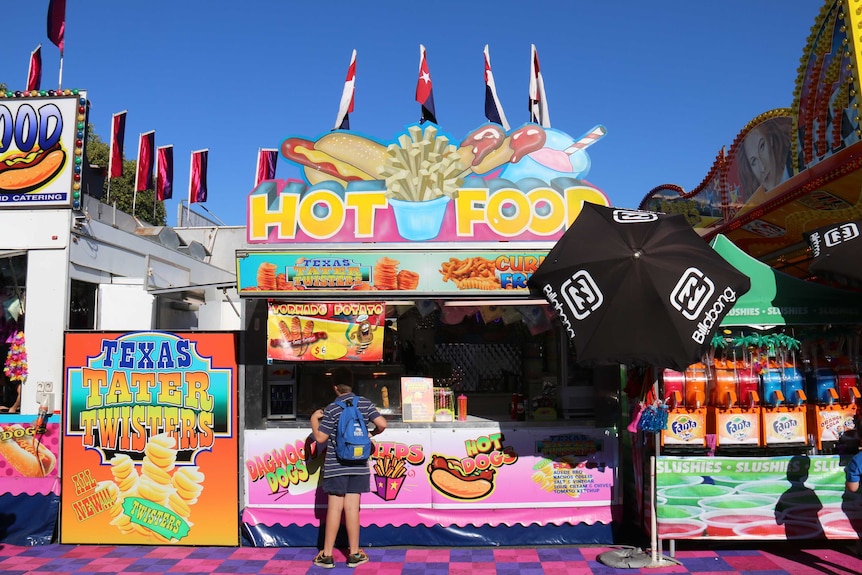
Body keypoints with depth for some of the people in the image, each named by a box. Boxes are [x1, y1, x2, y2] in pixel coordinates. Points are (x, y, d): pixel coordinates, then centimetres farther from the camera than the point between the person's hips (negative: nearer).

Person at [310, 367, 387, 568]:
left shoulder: (332, 409, -9)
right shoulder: (365, 403, 0)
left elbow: (320, 438, -8)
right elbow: (382, 424, -7)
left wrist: (314, 419, 7)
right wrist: (373, 433, 13)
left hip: (336, 467, -2)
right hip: (358, 466, 3)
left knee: (334, 508, 2)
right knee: (352, 508, 6)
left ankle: (327, 555, 9)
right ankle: (354, 554, 12)